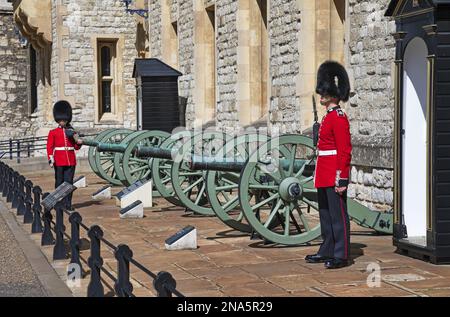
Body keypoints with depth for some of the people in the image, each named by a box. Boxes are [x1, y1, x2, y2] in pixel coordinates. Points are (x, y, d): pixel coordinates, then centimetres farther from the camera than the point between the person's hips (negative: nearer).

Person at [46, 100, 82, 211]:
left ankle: (68, 204, 5)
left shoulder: (71, 131, 11)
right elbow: (49, 147, -1)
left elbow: (76, 147, 14)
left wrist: (78, 143, -8)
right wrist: (50, 159, -12)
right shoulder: (53, 133, 3)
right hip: (59, 161, -3)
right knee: (59, 182, 2)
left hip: (71, 161, 3)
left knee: (69, 182, 1)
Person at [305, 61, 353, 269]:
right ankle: (327, 251, 22)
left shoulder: (339, 118, -14)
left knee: (338, 214, -5)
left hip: (334, 176, -10)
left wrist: (342, 179, -21)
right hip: (324, 176, 10)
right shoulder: (329, 116, 16)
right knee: (325, 215, 15)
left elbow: (345, 151, -18)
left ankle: (341, 255, -1)